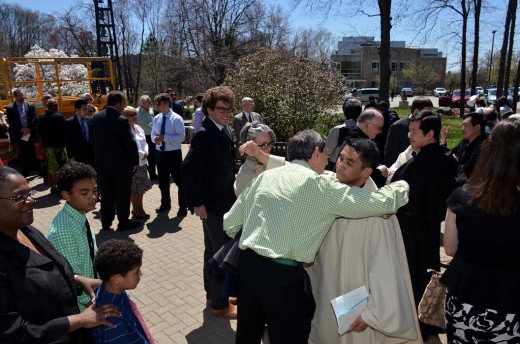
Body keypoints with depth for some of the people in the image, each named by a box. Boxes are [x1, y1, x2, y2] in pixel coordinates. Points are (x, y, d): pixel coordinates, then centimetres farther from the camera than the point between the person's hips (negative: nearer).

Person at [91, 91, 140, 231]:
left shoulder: (96, 117, 2)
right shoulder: (121, 120, -19)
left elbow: (95, 139, 8)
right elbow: (130, 143, -16)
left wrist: (100, 157, 14)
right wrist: (135, 161, -4)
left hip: (102, 163, 6)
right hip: (121, 164, -6)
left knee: (106, 194, 16)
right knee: (122, 195, 7)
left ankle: (106, 222, 26)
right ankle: (123, 223, 17)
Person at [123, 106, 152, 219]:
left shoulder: (138, 128, 10)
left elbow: (144, 143, 15)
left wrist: (145, 152, -4)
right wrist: (142, 154, -14)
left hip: (142, 162, 8)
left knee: (142, 187, 16)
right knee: (134, 189, 3)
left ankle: (140, 208, 30)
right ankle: (135, 210, 18)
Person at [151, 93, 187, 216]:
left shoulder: (176, 119, -14)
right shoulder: (156, 118, 5)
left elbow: (181, 137, -19)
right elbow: (153, 134, 12)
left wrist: (164, 138, -24)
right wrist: (155, 138, -12)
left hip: (174, 154, -6)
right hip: (160, 153, 6)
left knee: (179, 181, 5)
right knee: (163, 181, 19)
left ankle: (183, 207, 19)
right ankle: (165, 204, 37)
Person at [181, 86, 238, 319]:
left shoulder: (222, 130, 7)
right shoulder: (205, 135, -22)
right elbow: (188, 168, -27)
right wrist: (196, 203, -23)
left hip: (223, 201, 10)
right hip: (213, 204, -10)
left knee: (213, 250, 21)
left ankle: (212, 294, 39)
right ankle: (220, 305, 19)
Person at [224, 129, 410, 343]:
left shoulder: (264, 177, 8)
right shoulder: (322, 186, -5)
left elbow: (230, 224, 10)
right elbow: (383, 203, -3)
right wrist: (402, 185, 18)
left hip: (247, 265, 6)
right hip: (284, 275, -5)